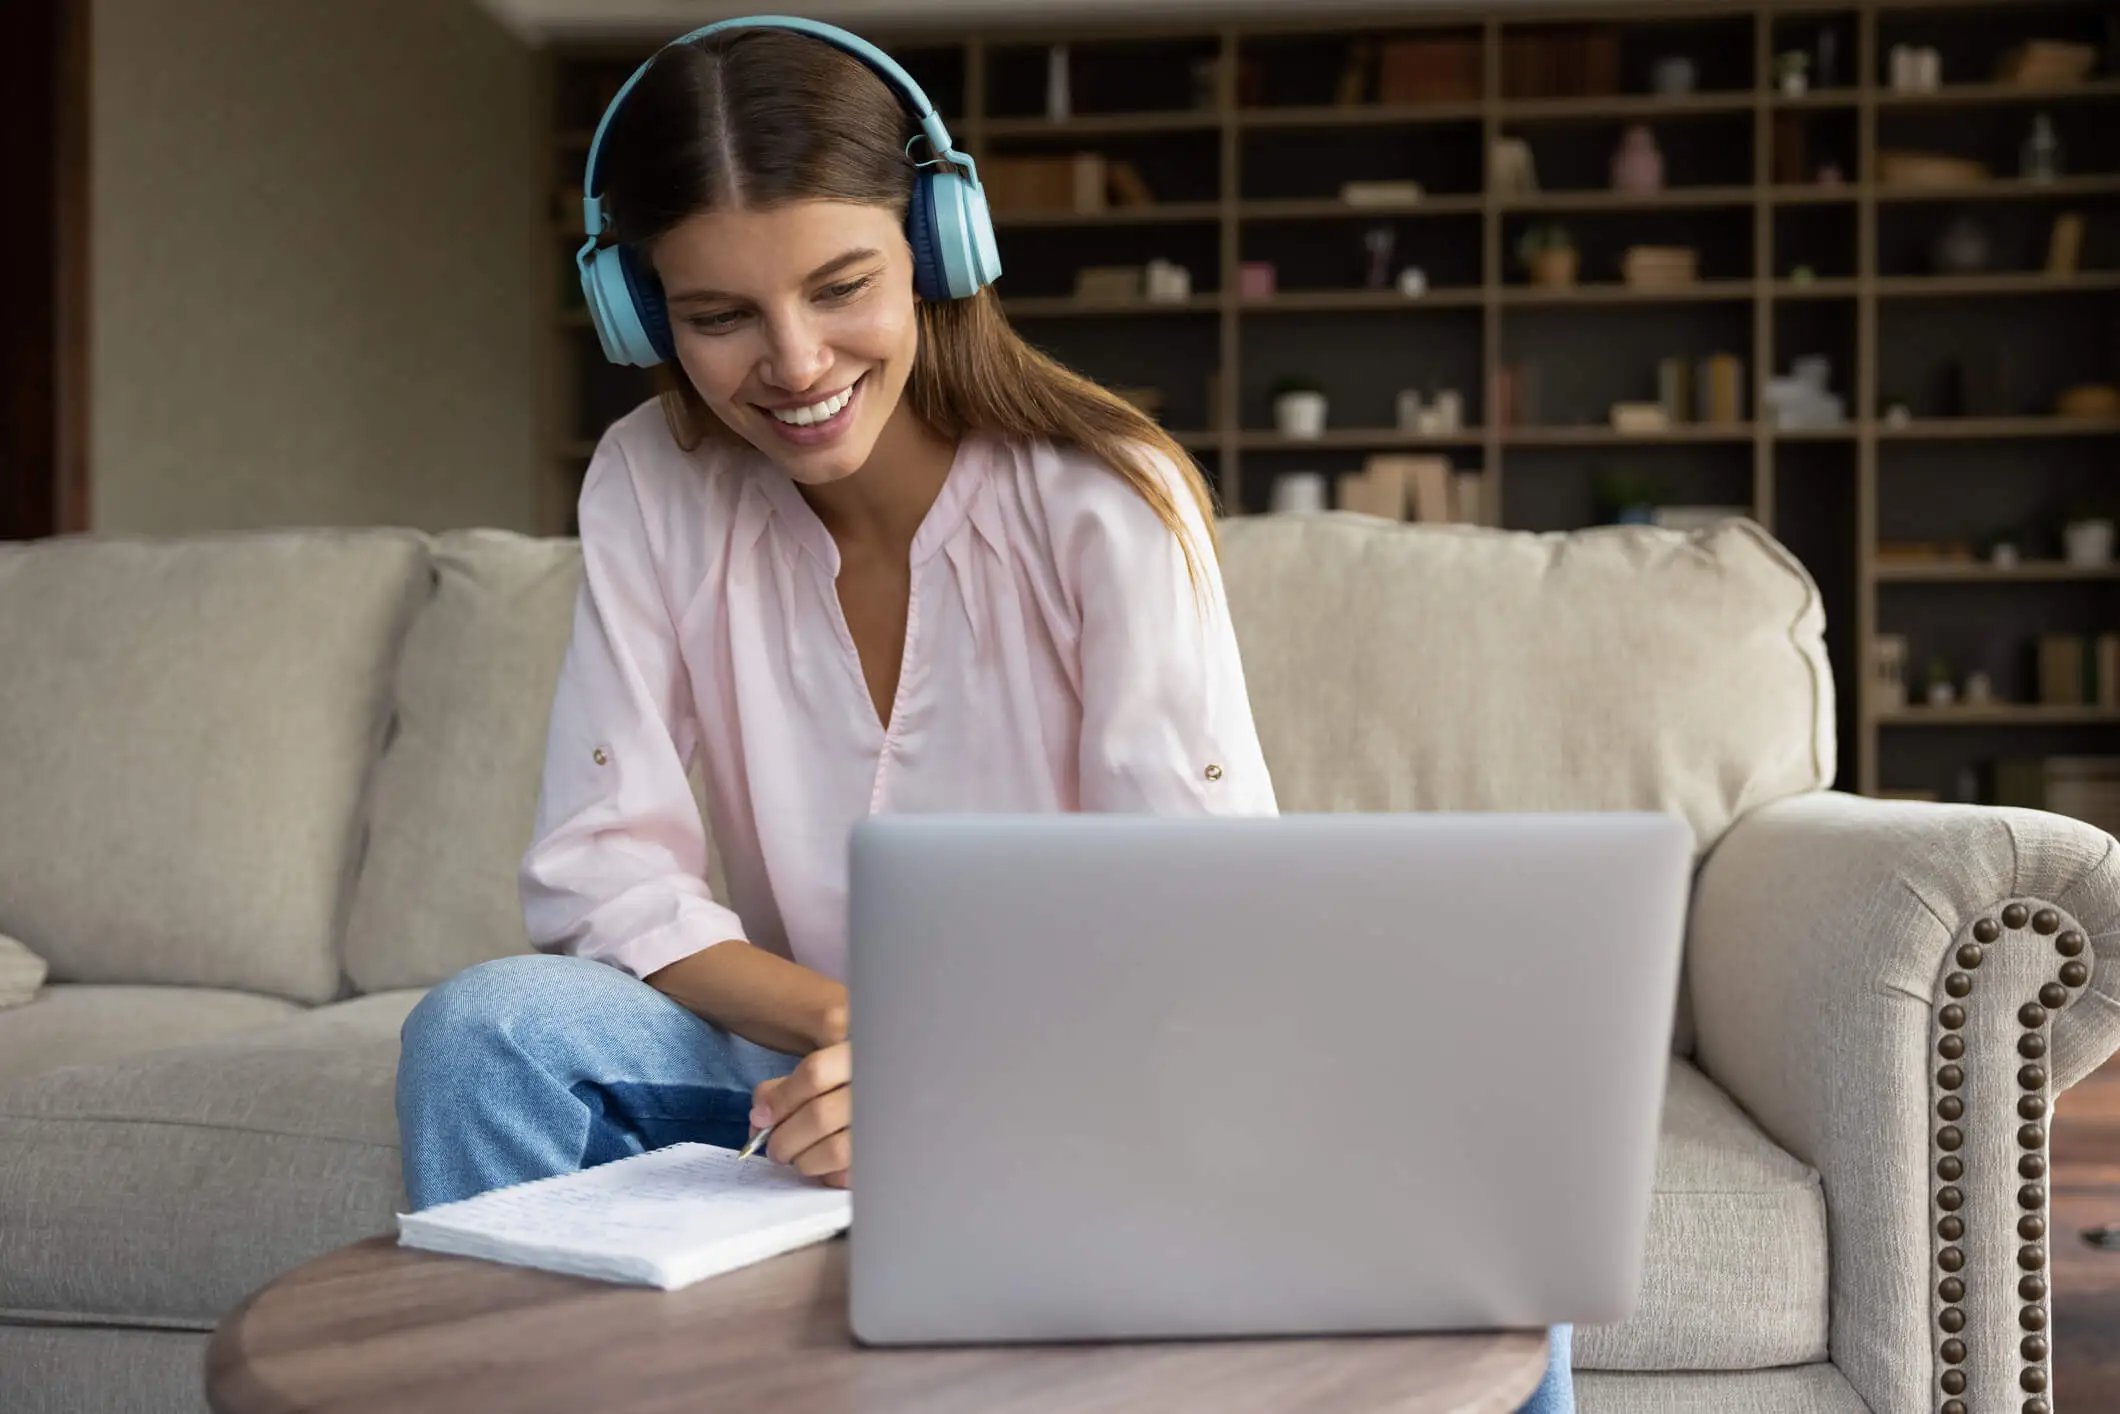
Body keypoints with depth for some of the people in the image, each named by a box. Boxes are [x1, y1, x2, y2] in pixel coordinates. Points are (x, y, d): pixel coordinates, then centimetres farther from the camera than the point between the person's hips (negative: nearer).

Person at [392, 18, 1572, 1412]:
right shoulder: (654, 485, -6)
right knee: (482, 1028, -23)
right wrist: (854, 1031, -25)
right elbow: (601, 875, -8)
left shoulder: (1106, 501, -14)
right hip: (827, 1090, 3)